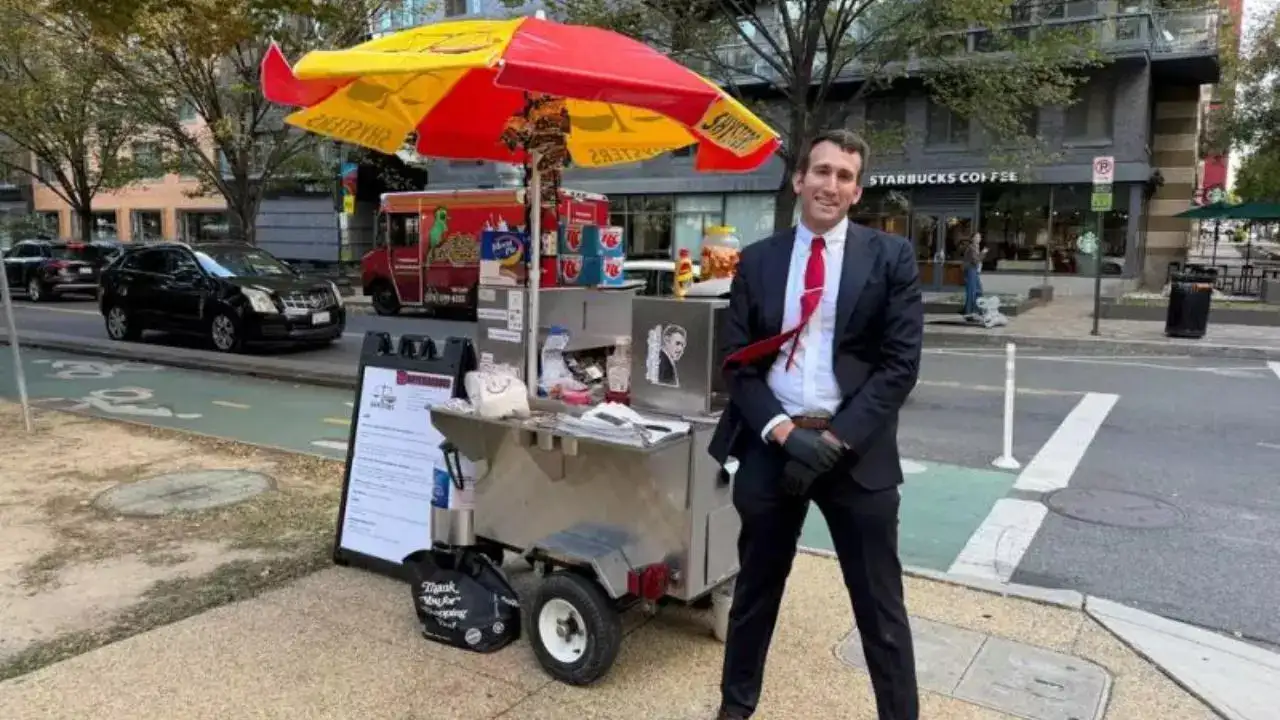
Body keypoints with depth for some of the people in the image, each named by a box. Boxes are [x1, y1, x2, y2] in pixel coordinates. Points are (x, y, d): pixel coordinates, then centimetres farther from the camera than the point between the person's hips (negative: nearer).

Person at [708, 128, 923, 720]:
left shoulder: (890, 257, 0)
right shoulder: (758, 260, 6)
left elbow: (901, 363, -5)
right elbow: (736, 361, 3)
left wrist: (836, 438, -14)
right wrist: (782, 430, -11)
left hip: (857, 449, -2)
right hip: (771, 444, 2)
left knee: (879, 605, 9)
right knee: (755, 590, 17)